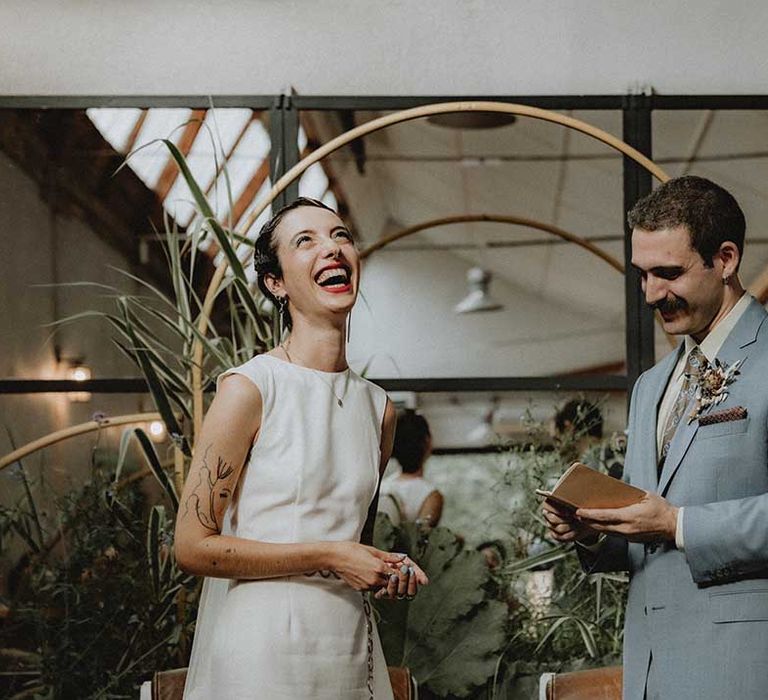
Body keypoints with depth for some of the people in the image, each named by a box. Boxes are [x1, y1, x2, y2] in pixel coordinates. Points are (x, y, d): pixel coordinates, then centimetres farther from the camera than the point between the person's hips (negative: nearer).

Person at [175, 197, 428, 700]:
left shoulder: (379, 408, 8)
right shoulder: (249, 389, -10)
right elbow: (194, 547, -14)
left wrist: (389, 572, 0)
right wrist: (326, 557, -15)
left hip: (352, 653, 6)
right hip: (264, 652, -6)